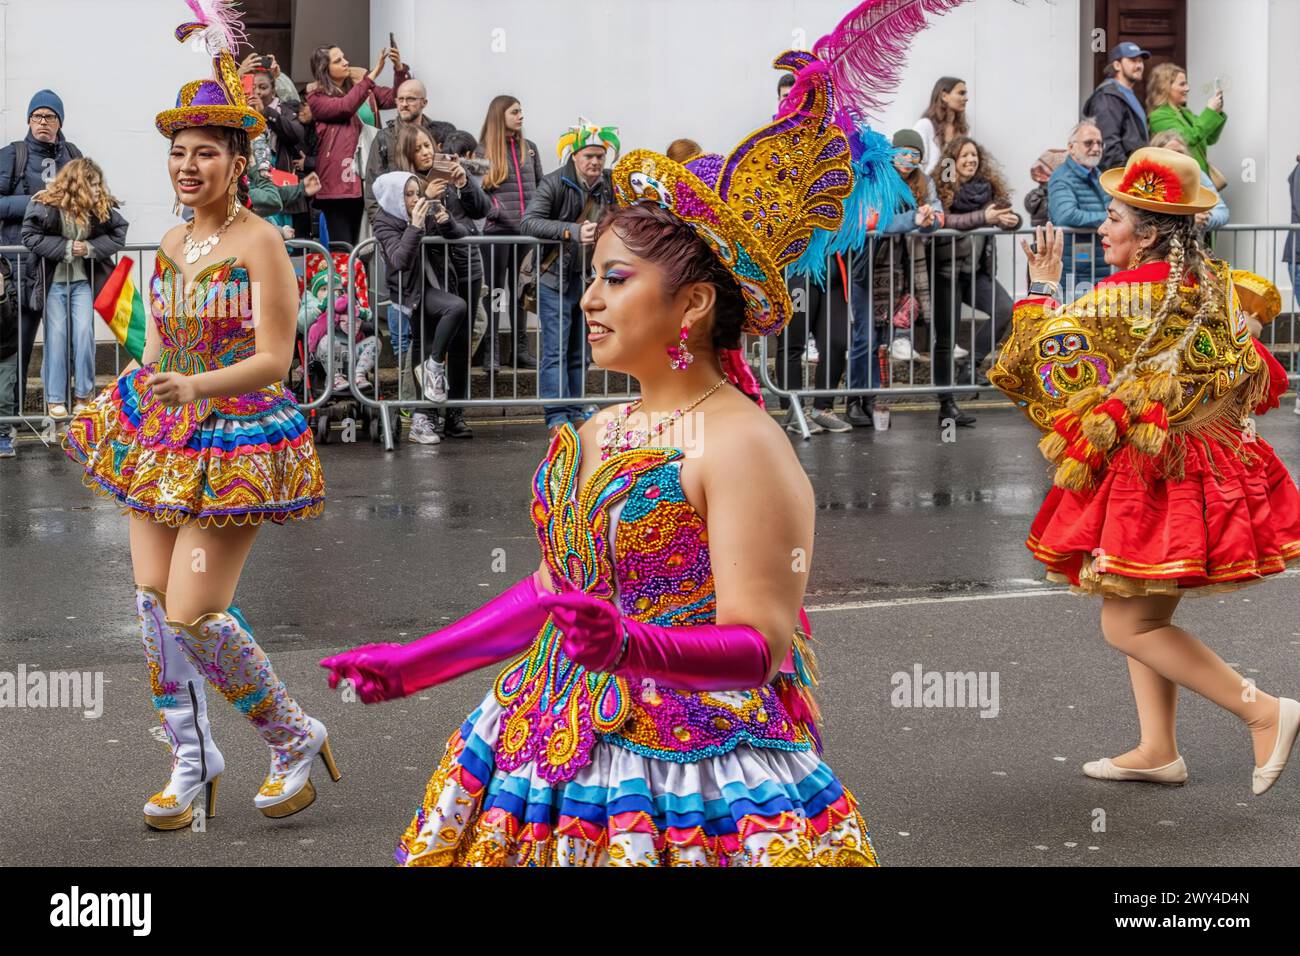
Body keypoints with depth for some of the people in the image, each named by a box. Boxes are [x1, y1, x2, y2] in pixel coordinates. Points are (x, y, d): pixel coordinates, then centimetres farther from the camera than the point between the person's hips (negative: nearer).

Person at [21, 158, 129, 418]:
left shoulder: (102, 208, -5)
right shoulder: (45, 205, -14)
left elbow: (118, 236, -4)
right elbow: (30, 236, -15)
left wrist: (90, 247, -18)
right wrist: (66, 247, -21)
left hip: (83, 281, 3)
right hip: (54, 282, -2)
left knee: (84, 334, -2)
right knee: (56, 336, -1)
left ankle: (84, 395, 9)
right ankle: (55, 399, 6)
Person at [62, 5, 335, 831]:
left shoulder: (261, 243, -11)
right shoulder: (170, 245, 10)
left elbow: (274, 359, -17)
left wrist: (195, 388, -29)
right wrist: (128, 397, 18)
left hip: (234, 440, -7)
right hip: (160, 434, 7)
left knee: (194, 615, -12)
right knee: (153, 600, 4)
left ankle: (297, 739, 9)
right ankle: (192, 758, 19)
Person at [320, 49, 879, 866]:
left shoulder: (740, 443, -15)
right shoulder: (596, 435, 11)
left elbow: (759, 645, -21)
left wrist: (631, 646, -38)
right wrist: (413, 665, 22)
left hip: (684, 783, -8)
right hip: (561, 764, 8)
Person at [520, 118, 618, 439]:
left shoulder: (609, 184, 6)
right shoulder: (554, 184, -11)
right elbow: (529, 223, -24)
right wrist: (573, 231, -34)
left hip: (590, 279, 6)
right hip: (556, 279, -6)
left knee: (580, 353, 9)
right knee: (556, 351, -7)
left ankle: (575, 414, 15)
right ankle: (557, 419, -6)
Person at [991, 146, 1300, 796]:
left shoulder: (1122, 300, -19)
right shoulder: (1212, 283, 5)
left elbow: (1033, 355, -12)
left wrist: (1043, 287, 1)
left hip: (1151, 479, -9)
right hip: (1208, 467, 9)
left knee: (1127, 628, -3)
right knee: (1146, 614, 17)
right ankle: (1157, 750, 21)